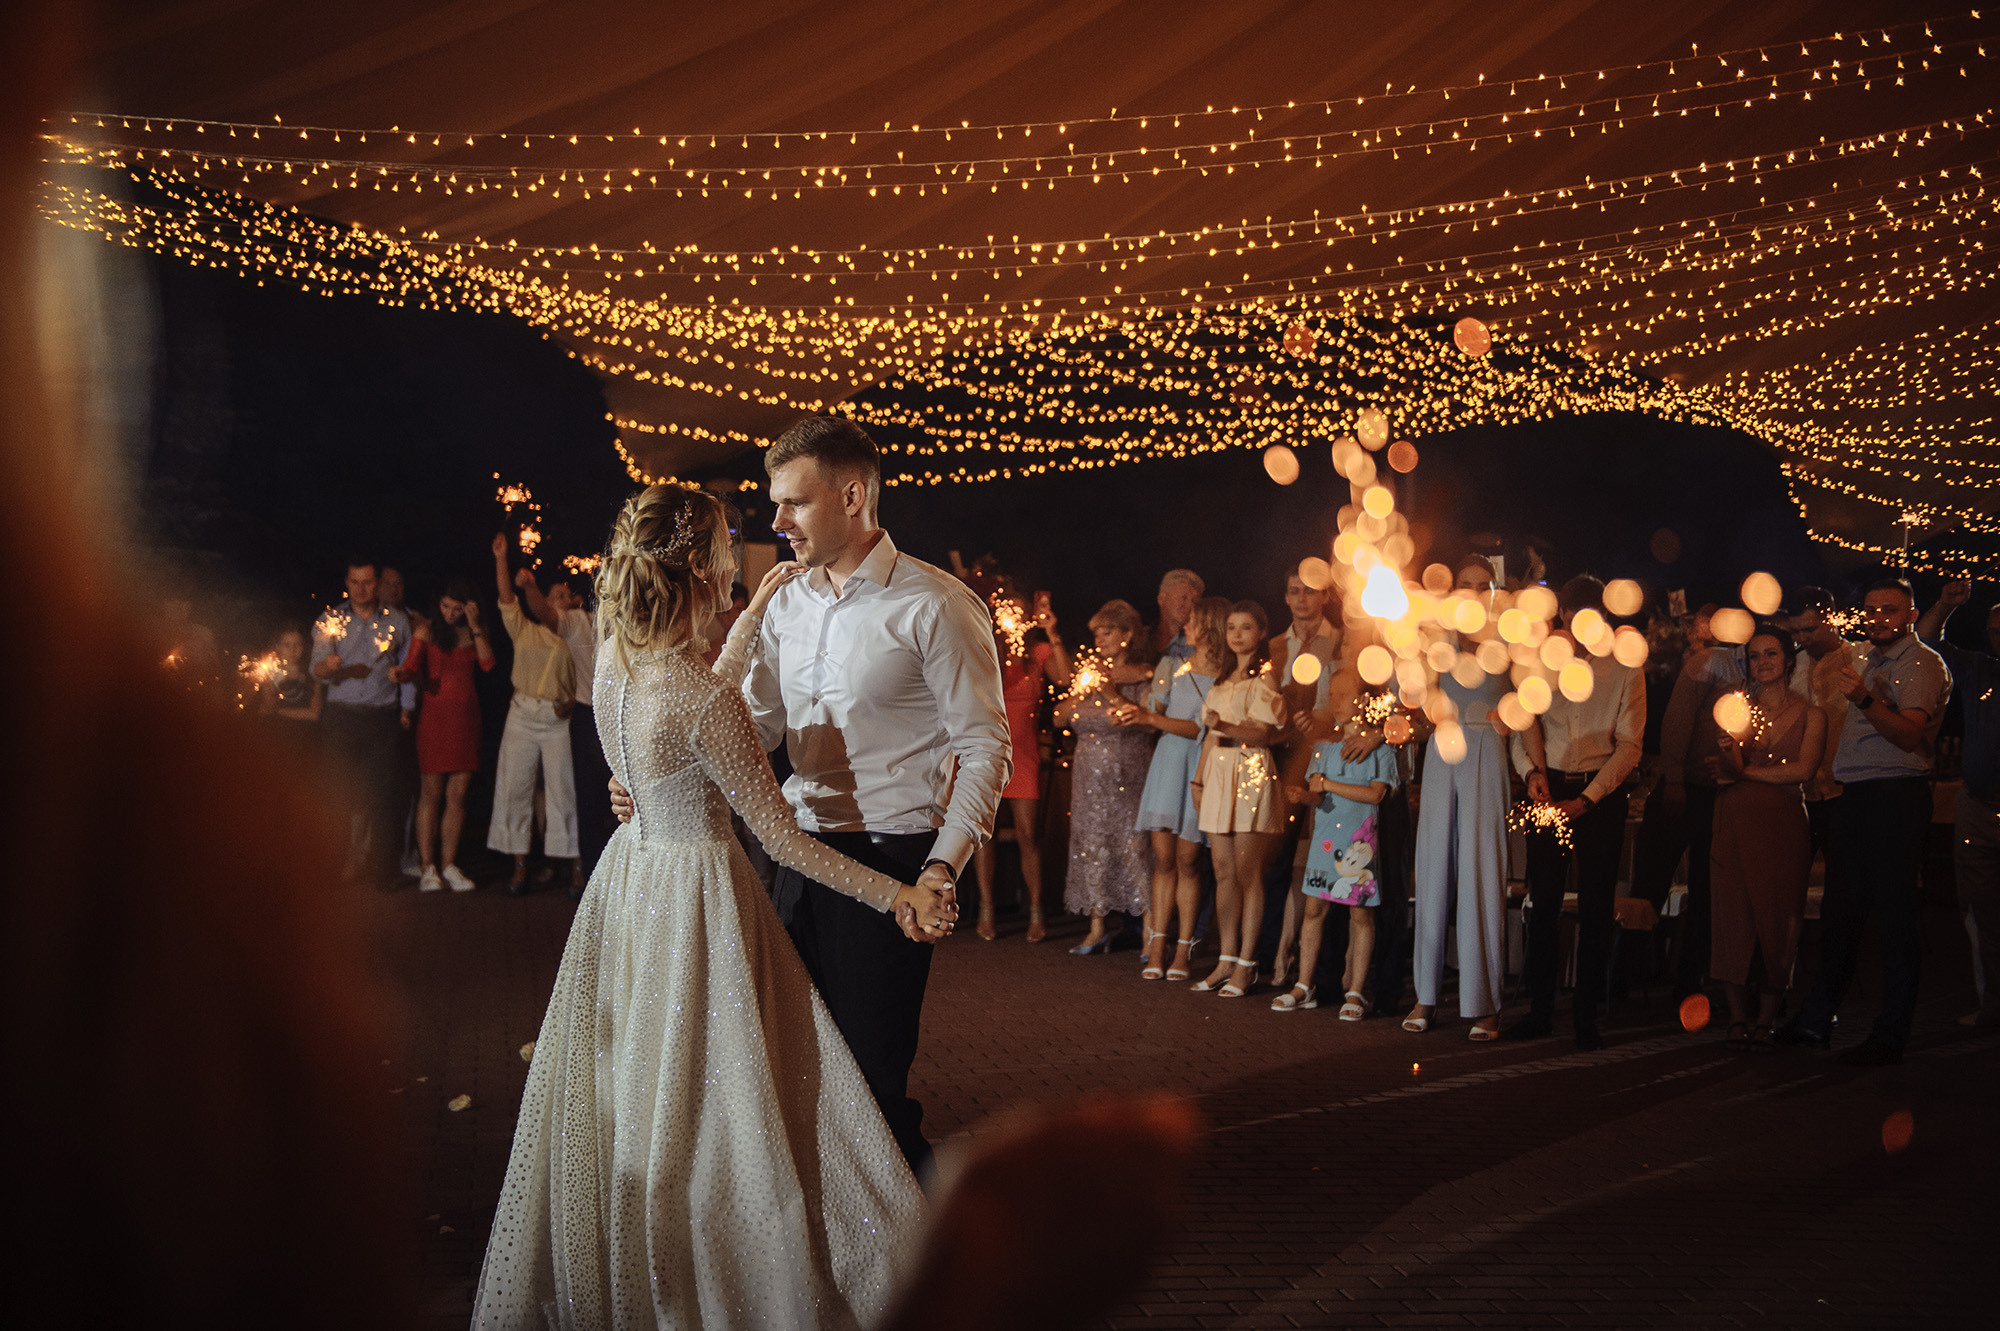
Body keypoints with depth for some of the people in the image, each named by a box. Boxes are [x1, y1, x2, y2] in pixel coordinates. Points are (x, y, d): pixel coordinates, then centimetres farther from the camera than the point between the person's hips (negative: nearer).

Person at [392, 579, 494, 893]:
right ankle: (427, 867, -3)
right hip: (436, 712, -3)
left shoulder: (476, 631, 11)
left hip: (466, 713, 3)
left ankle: (449, 865, 8)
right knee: (431, 792, -5)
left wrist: (475, 627, -9)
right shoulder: (427, 630, 2)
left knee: (457, 794, 2)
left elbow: (487, 664, -4)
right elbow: (412, 667, -9)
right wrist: (402, 673, -31)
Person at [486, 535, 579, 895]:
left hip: (560, 719, -2)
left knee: (563, 790, -3)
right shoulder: (524, 630, 10)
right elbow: (506, 598, 1)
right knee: (515, 787, 0)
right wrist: (501, 558, -8)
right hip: (523, 714, 2)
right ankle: (520, 866, 5)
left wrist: (572, 702, -13)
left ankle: (572, 863, 2)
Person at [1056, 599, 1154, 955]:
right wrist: (1082, 690, -4)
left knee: (1134, 847, -9)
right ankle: (1098, 928, 11)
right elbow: (1060, 718, 10)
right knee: (1092, 848, 4)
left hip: (1128, 778, -5)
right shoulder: (1090, 675, 13)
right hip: (1090, 777, 5)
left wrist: (1113, 694, -15)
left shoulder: (1142, 677, -2)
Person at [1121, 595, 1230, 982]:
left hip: (1199, 768, -3)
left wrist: (1151, 718, -19)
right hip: (1166, 762, 3)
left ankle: (1183, 950, 4)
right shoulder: (1172, 667, 13)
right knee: (1163, 859, 1)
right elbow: (1153, 708, 6)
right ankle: (1157, 947, 4)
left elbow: (1202, 728, -12)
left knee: (1188, 860, -3)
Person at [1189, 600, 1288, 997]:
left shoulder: (1266, 677, -3)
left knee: (1247, 873, -5)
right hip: (1219, 774, 7)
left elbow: (1266, 732, -14)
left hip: (1252, 774, -7)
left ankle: (1245, 965, -1)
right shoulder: (1224, 678, 21)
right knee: (1223, 872, 5)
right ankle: (1226, 960, 9)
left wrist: (1227, 727, -28)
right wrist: (1199, 778, 18)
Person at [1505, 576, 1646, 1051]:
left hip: (1601, 790, -2)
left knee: (1596, 906, 1)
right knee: (1543, 901, 3)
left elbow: (1628, 745, -4)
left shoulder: (1626, 668, -2)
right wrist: (1532, 770, -16)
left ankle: (1586, 1016, 9)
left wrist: (1586, 799, -13)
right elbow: (1524, 718, 3)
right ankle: (1540, 1011, 11)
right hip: (1548, 787, 2)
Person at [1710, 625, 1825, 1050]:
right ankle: (1737, 1018, 0)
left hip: (1785, 822, -1)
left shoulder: (1809, 714, 7)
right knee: (1734, 912, -5)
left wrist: (1744, 772, -2)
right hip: (1737, 819, 1)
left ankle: (1767, 1018, 4)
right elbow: (1728, 768, 0)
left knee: (1779, 916, -3)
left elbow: (1803, 769, -4)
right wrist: (1728, 748, -23)